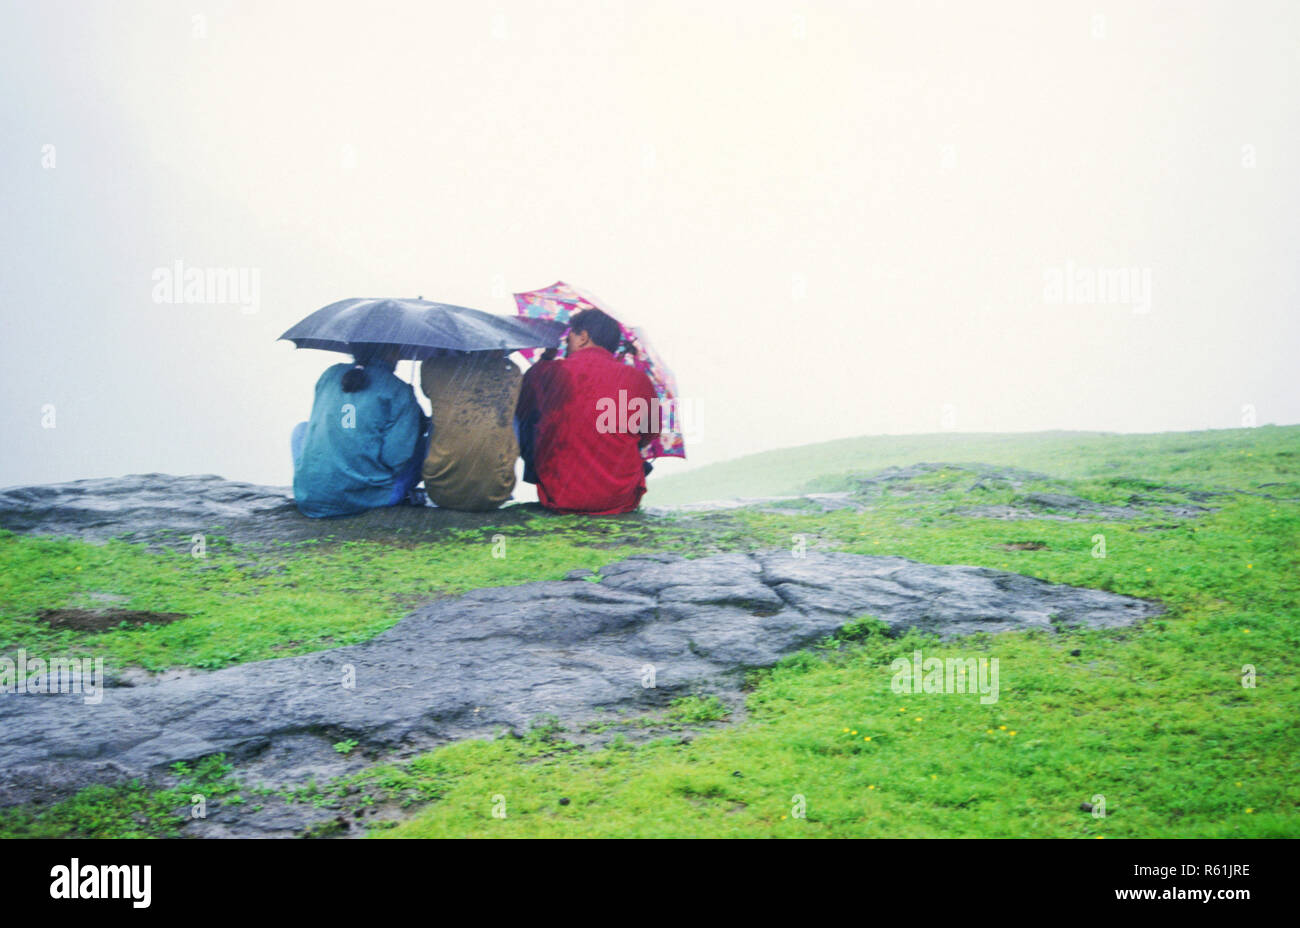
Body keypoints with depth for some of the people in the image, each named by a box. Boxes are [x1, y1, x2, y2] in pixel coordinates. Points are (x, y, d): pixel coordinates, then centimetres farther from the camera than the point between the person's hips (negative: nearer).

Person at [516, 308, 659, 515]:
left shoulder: (550, 372, -6)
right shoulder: (639, 380, -2)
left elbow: (518, 410, 14)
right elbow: (650, 435, 14)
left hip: (558, 498, -1)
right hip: (620, 499, 1)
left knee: (530, 420, 21)